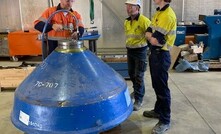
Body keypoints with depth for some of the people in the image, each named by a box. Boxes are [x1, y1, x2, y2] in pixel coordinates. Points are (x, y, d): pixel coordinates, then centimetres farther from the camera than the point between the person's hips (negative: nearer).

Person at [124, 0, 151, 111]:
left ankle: (138, 100, 8)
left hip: (140, 51, -8)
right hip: (129, 50, 8)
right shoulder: (126, 22, 7)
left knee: (138, 76, -3)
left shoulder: (144, 21, -17)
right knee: (131, 73, 19)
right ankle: (137, 90, 42)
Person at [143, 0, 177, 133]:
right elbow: (148, 33, 9)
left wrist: (151, 36, -4)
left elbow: (154, 40, -23)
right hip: (154, 53, 9)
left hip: (161, 55, -9)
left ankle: (165, 121, 13)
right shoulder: (158, 12, 12)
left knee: (162, 88, -1)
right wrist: (152, 36, -10)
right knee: (156, 85, 20)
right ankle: (158, 110, 37)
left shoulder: (168, 15, -20)